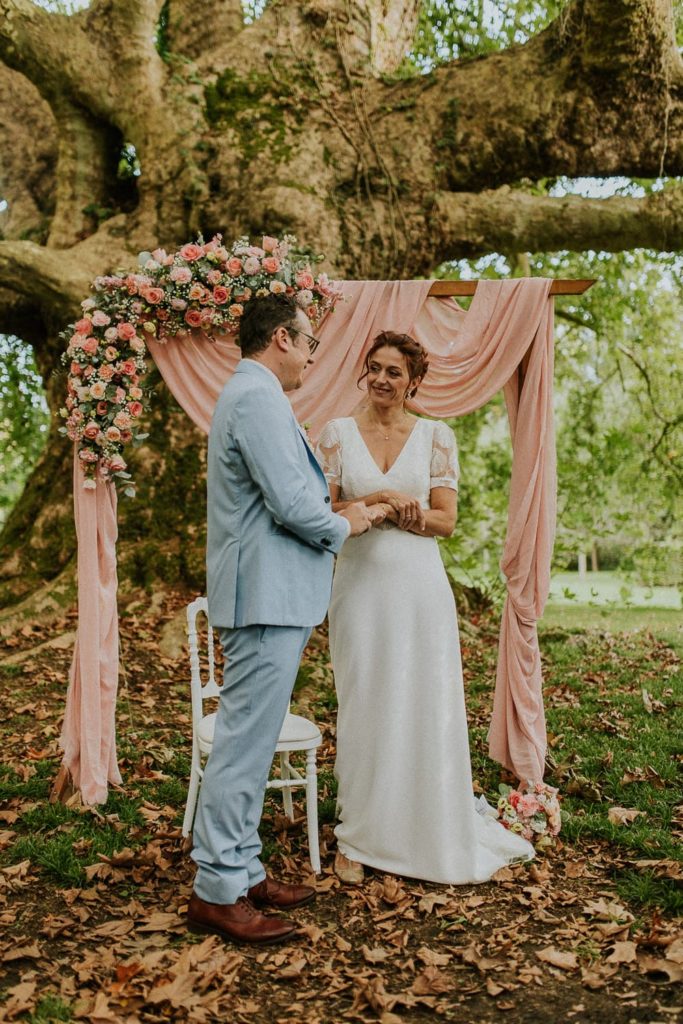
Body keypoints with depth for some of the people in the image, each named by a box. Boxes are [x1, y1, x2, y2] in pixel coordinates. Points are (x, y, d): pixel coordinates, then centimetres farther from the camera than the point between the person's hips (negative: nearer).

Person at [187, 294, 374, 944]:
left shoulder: (248, 393, 20)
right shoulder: (259, 397, -14)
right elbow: (291, 503, -21)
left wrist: (332, 516, 16)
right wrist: (343, 525, -4)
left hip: (266, 593, 11)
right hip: (267, 596, -11)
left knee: (249, 739, 14)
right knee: (246, 740, -5)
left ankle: (242, 872, 24)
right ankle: (216, 891, 5)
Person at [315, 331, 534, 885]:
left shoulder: (436, 436, 5)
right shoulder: (338, 433, 5)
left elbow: (446, 520, 0)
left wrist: (392, 510, -15)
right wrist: (378, 500, -15)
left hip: (420, 587, 0)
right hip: (360, 585, 0)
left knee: (427, 708, 5)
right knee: (364, 709, 5)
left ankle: (433, 831, 24)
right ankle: (358, 838, 20)